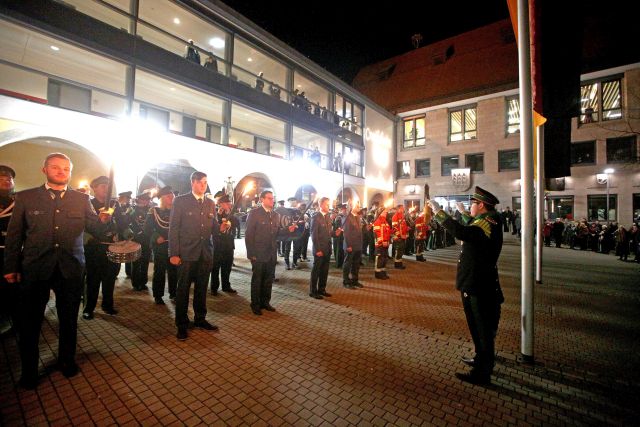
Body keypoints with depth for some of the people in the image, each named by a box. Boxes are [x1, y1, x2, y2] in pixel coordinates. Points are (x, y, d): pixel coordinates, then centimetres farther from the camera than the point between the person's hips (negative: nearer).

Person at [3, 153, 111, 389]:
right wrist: (11, 267, 2)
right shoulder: (25, 197, 1)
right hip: (34, 269, 0)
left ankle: (67, 360, 34)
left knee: (69, 319, 14)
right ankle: (29, 370, 32)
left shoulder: (81, 199, 3)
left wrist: (103, 219, -24)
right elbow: (14, 234, 4)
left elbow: (93, 227, 0)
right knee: (29, 322, 12)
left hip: (71, 268, 1)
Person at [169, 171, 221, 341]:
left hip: (206, 253, 4)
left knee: (202, 288, 15)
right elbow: (174, 228, -6)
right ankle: (182, 325, 23)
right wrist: (174, 254, -10)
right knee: (183, 289, 7)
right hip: (186, 253, -4)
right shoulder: (180, 201, -4)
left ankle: (200, 319, 31)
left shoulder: (211, 203, 9)